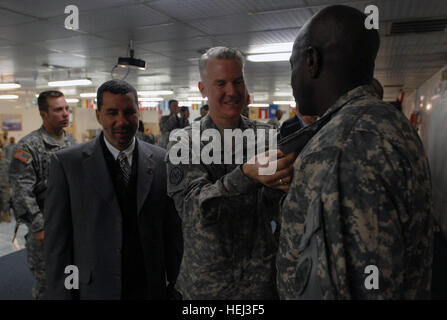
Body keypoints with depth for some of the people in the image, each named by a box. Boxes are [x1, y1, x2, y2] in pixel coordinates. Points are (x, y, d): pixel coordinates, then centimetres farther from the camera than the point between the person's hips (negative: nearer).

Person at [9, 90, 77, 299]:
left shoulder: (72, 143, 8)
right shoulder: (28, 146, -13)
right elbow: (22, 193, -17)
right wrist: (39, 227, -19)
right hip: (46, 229, -6)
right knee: (46, 284, 8)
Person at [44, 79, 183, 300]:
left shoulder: (162, 161, -4)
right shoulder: (67, 163, -8)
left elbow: (173, 229, 0)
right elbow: (57, 238, -6)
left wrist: (175, 283, 1)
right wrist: (60, 294, -6)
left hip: (151, 288, 2)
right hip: (93, 289, -1)